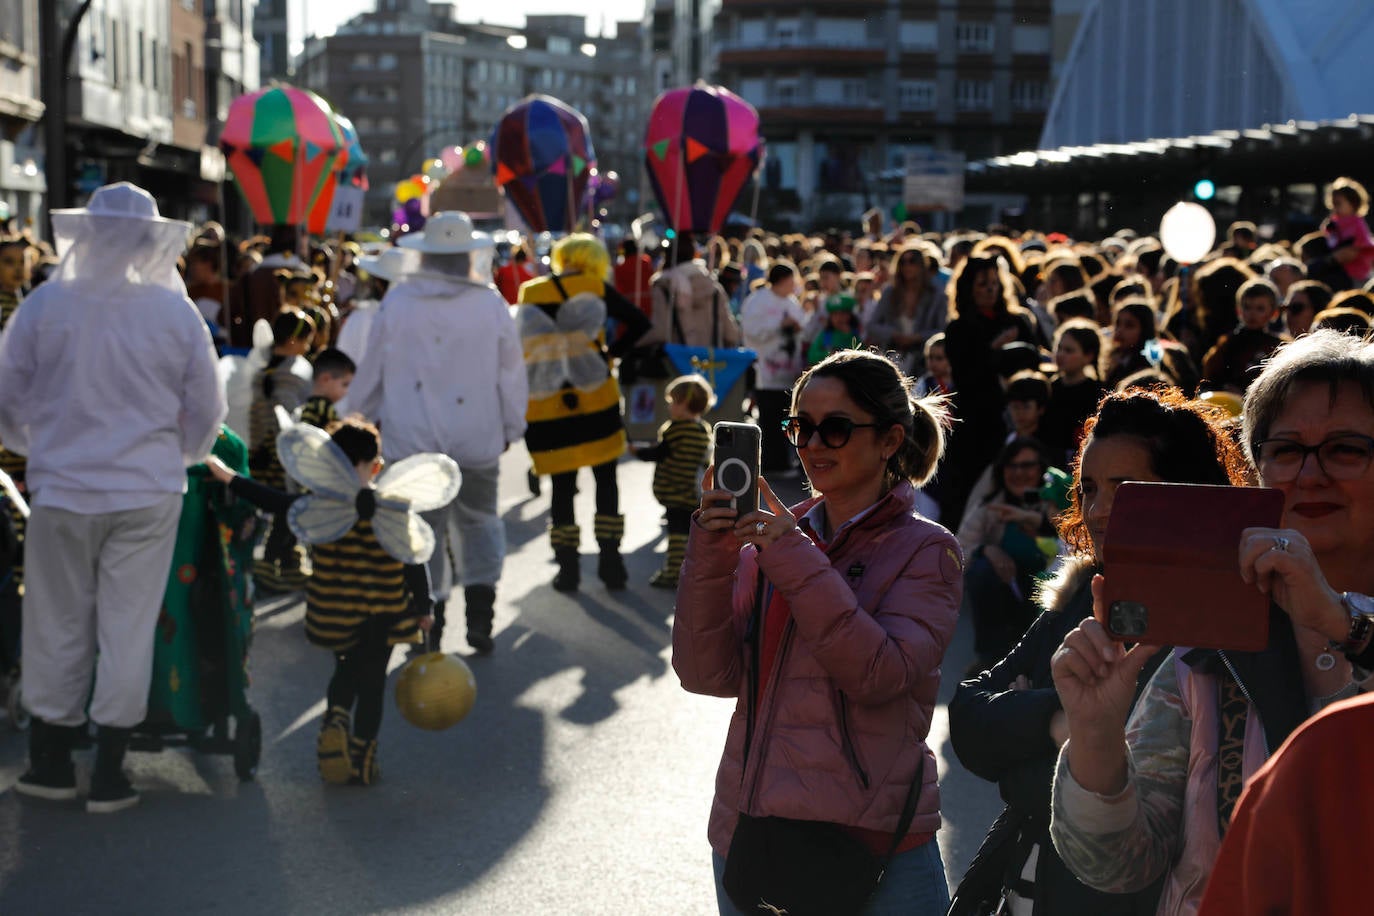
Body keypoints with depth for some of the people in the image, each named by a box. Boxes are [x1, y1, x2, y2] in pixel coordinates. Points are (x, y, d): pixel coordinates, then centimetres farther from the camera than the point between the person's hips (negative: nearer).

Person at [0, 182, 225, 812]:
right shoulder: (176, 312, -5)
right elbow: (206, 412, 4)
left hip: (63, 486, 0)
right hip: (149, 490, 0)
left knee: (58, 624, 12)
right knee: (129, 627, 6)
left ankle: (51, 764, 21)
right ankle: (109, 776, 12)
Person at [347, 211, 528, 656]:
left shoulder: (398, 302, -6)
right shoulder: (491, 304, -5)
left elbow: (372, 368, 1)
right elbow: (511, 372, 1)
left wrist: (356, 415, 16)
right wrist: (511, 426, 14)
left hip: (412, 437, 0)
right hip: (477, 437, 1)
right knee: (478, 523, 16)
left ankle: (429, 627, 10)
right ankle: (479, 616, 6)